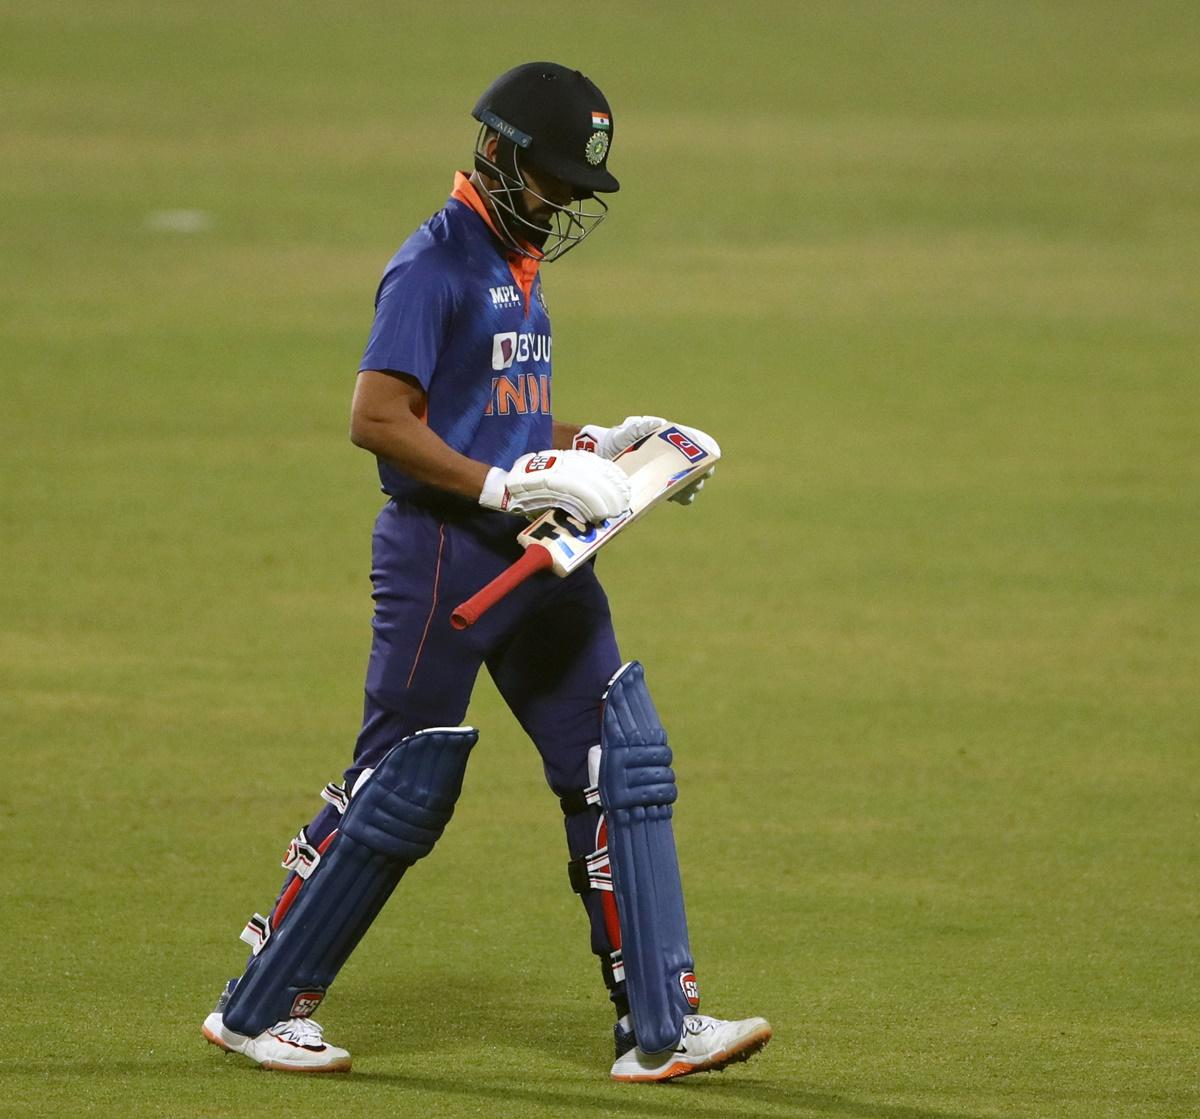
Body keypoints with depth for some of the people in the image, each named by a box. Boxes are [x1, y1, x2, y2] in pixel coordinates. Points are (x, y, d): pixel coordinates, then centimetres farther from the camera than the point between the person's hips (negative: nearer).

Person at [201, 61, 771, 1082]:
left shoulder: (520, 262, 16)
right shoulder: (437, 264, -13)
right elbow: (378, 419, -21)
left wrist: (593, 446, 10)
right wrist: (505, 484, -25)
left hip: (535, 558, 9)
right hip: (442, 551, -9)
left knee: (625, 765, 2)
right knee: (402, 789, -3)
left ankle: (661, 1028, 3)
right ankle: (258, 1008, 12)